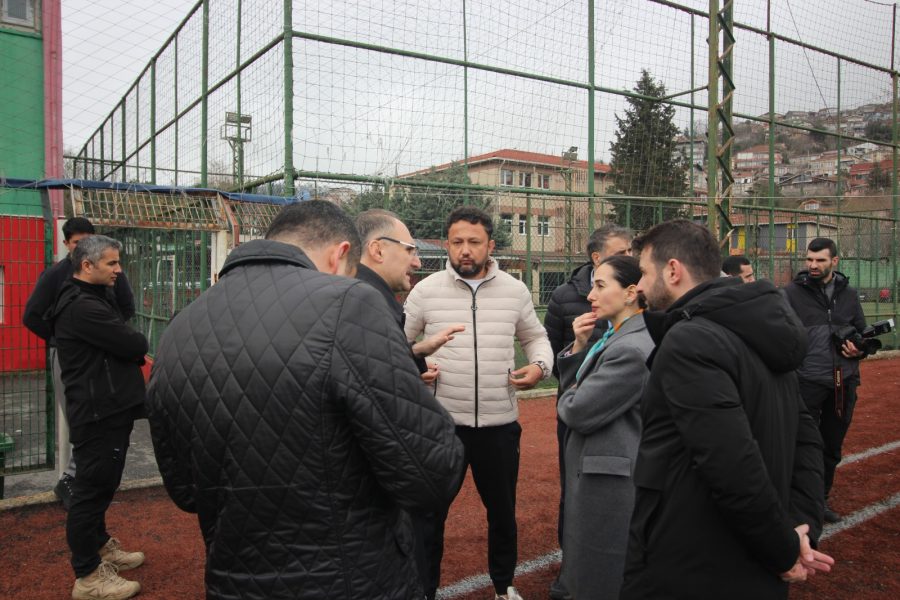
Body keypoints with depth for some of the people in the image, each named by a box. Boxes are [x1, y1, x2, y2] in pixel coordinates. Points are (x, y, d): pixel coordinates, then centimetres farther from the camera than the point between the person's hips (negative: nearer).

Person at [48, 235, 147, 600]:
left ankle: (99, 546, 38)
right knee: (92, 488, 0)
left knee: (99, 486, 22)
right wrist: (138, 347, 0)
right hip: (99, 415, -11)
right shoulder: (83, 307, -21)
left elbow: (122, 345, 16)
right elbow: (135, 345, -21)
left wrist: (132, 351, -4)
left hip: (106, 410, 11)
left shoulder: (91, 299, 16)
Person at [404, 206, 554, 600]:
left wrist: (540, 365, -5)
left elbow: (535, 336, 15)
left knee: (502, 509, 19)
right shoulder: (426, 290, -4)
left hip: (499, 423, 2)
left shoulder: (515, 291, 1)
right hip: (441, 422, -2)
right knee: (431, 511, 11)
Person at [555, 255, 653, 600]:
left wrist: (567, 400, -2)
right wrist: (579, 347, -5)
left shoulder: (632, 349, -24)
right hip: (593, 467, 10)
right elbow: (572, 386, 10)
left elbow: (578, 412, -23)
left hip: (608, 477, -10)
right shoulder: (614, 337, 7)